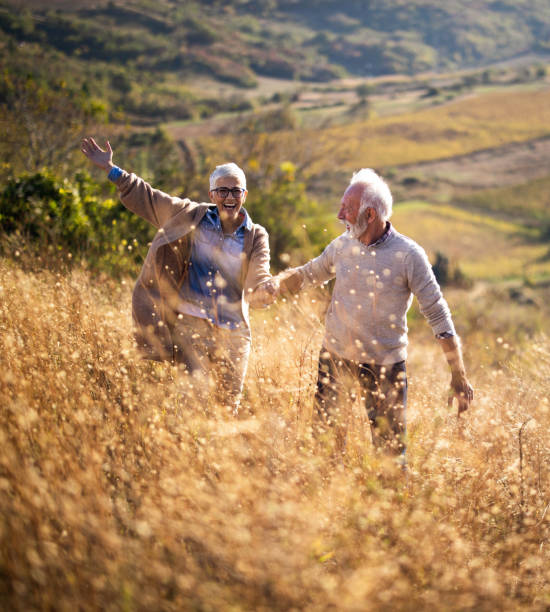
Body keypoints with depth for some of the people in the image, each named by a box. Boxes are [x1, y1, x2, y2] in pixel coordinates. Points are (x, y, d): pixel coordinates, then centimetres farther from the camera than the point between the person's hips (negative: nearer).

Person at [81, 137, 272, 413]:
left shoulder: (256, 237, 2)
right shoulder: (192, 217, 3)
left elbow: (258, 286, -10)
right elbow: (147, 197, 9)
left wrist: (269, 291, -35)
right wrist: (110, 169, 5)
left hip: (233, 333, 2)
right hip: (191, 324, -1)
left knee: (230, 405, 10)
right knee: (195, 395, -12)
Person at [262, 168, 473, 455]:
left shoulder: (408, 255, -13)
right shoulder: (343, 244, 1)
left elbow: (437, 315, -11)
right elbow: (307, 274, 18)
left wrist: (459, 377, -13)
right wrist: (279, 282, -6)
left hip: (385, 364, -4)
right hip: (335, 356, 4)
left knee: (391, 448, 1)